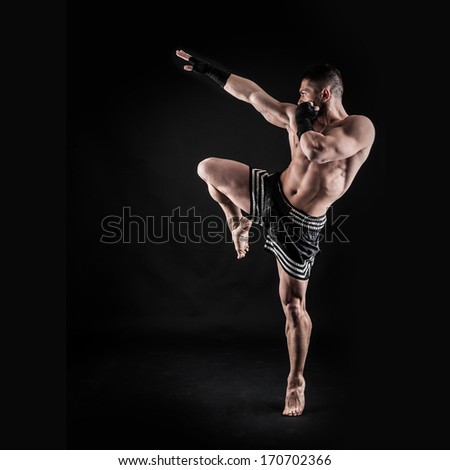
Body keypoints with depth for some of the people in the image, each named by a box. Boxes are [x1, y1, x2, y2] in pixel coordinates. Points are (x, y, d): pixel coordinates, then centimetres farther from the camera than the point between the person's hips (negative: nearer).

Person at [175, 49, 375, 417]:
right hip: (270, 193, 6)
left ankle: (297, 382, 23)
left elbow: (315, 151, -35)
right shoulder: (297, 116, 2)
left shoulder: (360, 128, -17)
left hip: (299, 224, -5)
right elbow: (251, 93, 9)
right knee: (208, 169, 4)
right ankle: (239, 223, 29)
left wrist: (303, 116, -16)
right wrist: (205, 68, 12)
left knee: (294, 305, 1)